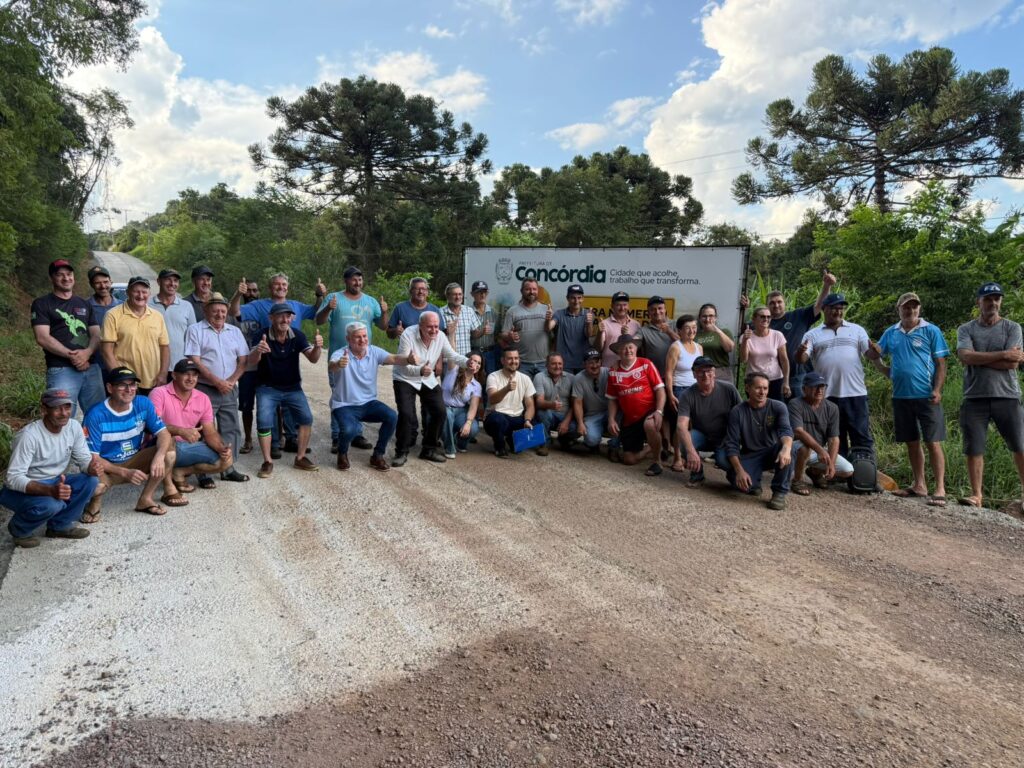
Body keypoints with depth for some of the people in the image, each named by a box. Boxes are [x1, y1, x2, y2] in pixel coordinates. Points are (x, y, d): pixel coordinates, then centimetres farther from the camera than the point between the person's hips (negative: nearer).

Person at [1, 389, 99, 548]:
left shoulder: (74, 427, -10)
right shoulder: (29, 435, -27)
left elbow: (84, 459, -3)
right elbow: (14, 478, -29)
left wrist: (92, 467, -29)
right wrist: (50, 491, -44)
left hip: (54, 482, 6)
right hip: (20, 490, -6)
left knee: (91, 481, -17)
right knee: (51, 504, -34)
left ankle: (60, 525, 3)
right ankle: (19, 530, 0)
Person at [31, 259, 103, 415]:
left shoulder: (84, 304, 20)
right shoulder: (42, 304, 4)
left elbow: (96, 334, 12)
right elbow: (43, 338, -7)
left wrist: (87, 353, -9)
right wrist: (71, 355, -16)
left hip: (91, 368, 5)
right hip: (61, 370, -5)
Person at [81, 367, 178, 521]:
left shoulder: (144, 404, -8)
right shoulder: (96, 415, -20)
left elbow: (163, 433, -13)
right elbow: (92, 457, -19)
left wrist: (159, 456, -34)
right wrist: (125, 473, -30)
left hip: (135, 462, 4)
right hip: (107, 467, -4)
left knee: (168, 445, -20)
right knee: (94, 483, -38)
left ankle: (146, 499, -12)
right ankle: (95, 500, 2)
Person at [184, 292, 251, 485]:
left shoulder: (235, 331, 12)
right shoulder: (195, 330, -2)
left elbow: (243, 360, 7)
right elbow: (195, 361, -10)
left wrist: (231, 381, -8)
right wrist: (217, 382, -16)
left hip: (230, 390, 5)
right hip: (205, 389, -4)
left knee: (230, 430, 8)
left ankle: (228, 469, 17)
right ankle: (203, 472, 5)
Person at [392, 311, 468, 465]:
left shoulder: (440, 336, -11)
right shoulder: (408, 335, -25)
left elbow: (452, 355, -7)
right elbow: (403, 365, -28)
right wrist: (420, 370, -47)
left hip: (428, 380, 5)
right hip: (405, 379, -5)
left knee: (440, 412, -3)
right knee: (406, 414, -19)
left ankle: (429, 449, 15)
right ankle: (402, 452, 0)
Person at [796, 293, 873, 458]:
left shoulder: (856, 330, 11)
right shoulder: (813, 334, 8)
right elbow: (802, 359, -3)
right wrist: (800, 351, -27)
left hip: (855, 393, 0)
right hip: (828, 395, 0)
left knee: (862, 435, 3)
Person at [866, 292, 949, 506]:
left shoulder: (931, 331, -2)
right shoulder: (891, 333, 10)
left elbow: (941, 364, -4)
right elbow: (874, 354, 15)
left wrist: (937, 390, -14)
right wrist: (886, 370, -2)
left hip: (926, 397, -4)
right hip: (901, 396, 5)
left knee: (933, 442, -6)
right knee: (912, 442, 13)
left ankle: (940, 489, -2)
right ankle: (919, 484, 24)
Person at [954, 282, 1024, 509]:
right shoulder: (965, 330, 6)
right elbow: (966, 357, -12)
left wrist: (979, 358, -8)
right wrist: (1003, 354, -12)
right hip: (974, 398, 0)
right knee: (974, 450, 2)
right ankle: (976, 496, 10)